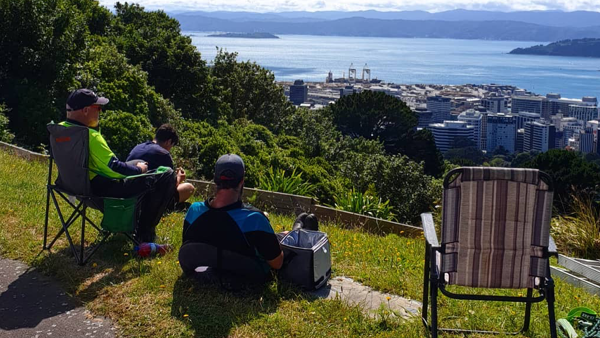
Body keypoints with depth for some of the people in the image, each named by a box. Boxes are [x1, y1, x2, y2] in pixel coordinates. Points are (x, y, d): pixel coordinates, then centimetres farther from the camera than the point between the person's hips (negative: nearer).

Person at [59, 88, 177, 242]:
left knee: (138, 163, 32)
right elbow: (114, 168, -25)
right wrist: (139, 170, -5)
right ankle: (144, 233, 3)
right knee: (167, 176, -7)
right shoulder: (91, 137, -26)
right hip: (104, 189, -10)